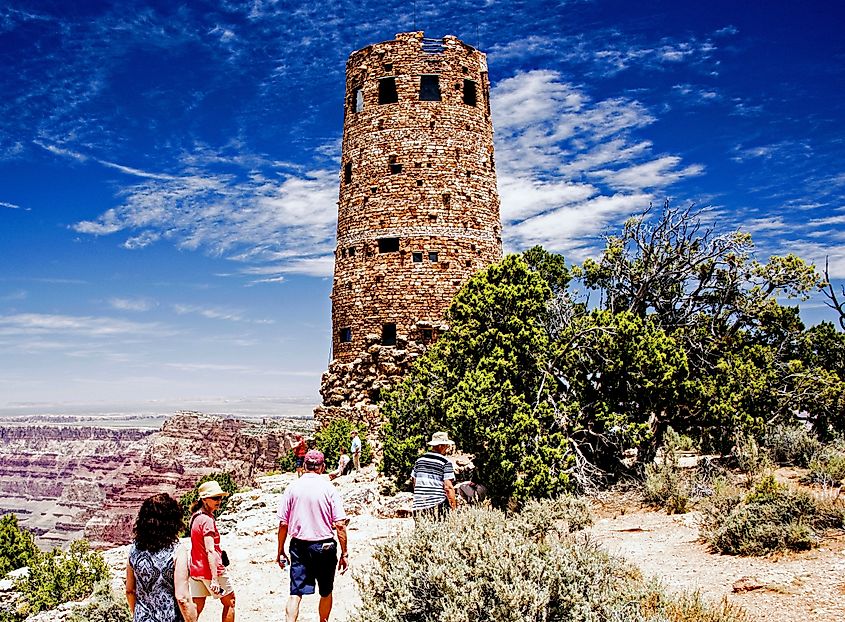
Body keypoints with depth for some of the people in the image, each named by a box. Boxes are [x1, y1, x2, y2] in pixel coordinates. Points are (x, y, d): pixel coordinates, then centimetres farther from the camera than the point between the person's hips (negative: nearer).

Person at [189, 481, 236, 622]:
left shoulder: (195, 517, 8)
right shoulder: (207, 520, -20)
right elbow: (210, 550, -26)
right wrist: (214, 578, -28)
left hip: (196, 569, 8)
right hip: (210, 570, -8)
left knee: (196, 608, 10)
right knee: (230, 602, 10)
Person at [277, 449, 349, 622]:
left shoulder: (292, 488, -2)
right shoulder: (328, 488, -6)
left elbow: (283, 523, 0)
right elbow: (340, 525, -10)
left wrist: (280, 551, 11)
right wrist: (344, 553, -3)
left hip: (299, 545, 1)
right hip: (325, 546, -1)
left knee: (295, 593, 2)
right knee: (326, 593, 16)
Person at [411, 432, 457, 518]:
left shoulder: (420, 459, 10)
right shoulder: (446, 462, -7)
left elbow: (413, 480, 16)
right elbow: (448, 487, -12)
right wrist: (454, 507, -6)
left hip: (419, 505, 6)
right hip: (438, 505, -6)